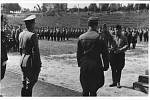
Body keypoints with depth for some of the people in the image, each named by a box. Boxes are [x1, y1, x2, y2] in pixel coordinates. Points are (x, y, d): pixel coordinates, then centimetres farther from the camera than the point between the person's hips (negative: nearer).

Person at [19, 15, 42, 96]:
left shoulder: (21, 34, 8)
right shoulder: (32, 35, -18)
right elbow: (35, 52, -19)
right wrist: (38, 65, -14)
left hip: (22, 61, 8)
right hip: (31, 62, -8)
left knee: (25, 82, 18)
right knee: (30, 82, 0)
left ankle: (23, 96, 27)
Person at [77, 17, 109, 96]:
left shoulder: (81, 37, 4)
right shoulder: (99, 37, -10)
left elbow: (78, 53, 10)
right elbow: (105, 53, -8)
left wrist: (80, 64, 19)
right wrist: (106, 65, 1)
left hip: (84, 65, 4)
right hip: (96, 66, -4)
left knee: (85, 90, 14)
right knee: (93, 89, 5)